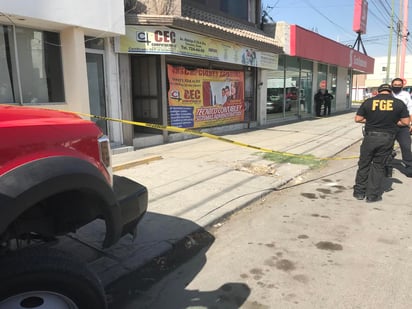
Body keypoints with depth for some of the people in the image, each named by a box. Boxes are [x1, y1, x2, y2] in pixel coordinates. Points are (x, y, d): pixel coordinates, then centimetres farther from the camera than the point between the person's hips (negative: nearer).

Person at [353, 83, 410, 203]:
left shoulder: (368, 101, -2)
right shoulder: (399, 103, -1)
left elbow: (358, 119, -1)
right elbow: (405, 122, 1)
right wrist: (392, 122, 17)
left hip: (370, 137, 0)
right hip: (387, 138, 1)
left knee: (364, 164, 13)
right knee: (378, 166, 10)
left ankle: (359, 192, 20)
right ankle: (372, 195, 15)